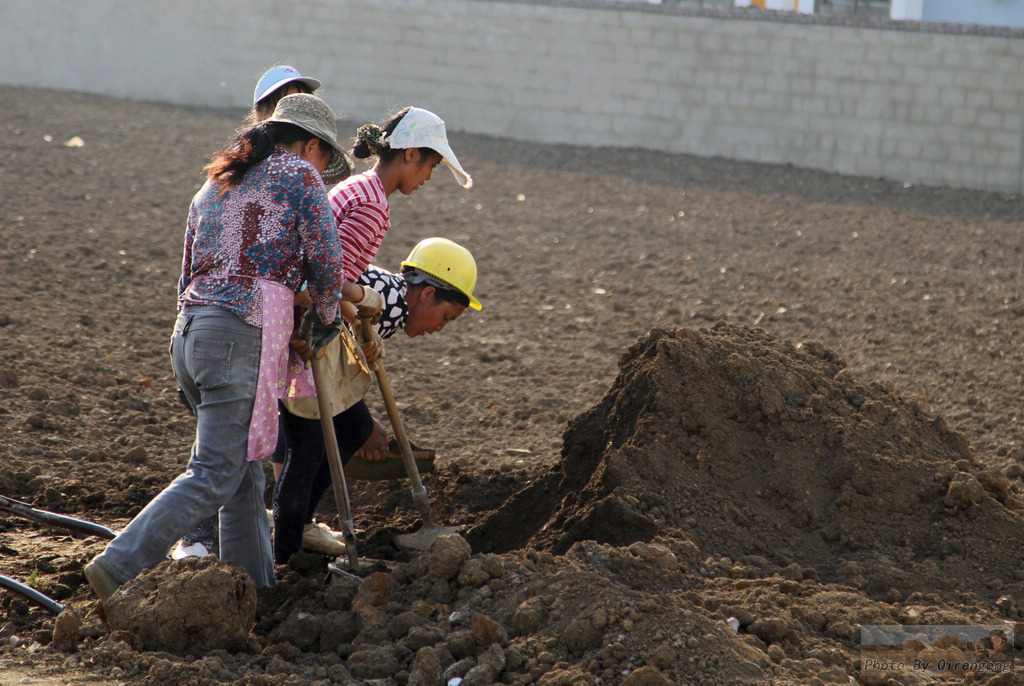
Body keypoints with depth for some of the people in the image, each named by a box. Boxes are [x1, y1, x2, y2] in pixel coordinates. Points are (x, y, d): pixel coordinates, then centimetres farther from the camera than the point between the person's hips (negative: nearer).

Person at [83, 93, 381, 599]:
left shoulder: (213, 187, 24)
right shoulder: (299, 175, 4)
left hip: (189, 330, 8)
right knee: (215, 474, -9)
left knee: (244, 468, 14)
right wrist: (325, 321, 16)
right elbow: (325, 263, -2)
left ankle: (255, 588, 15)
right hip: (243, 334, -8)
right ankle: (121, 566, -17)